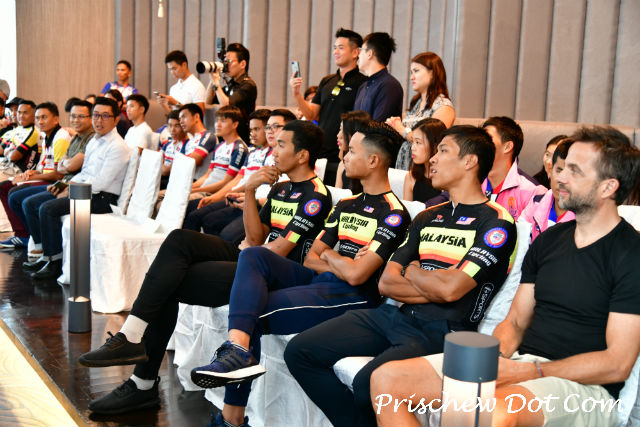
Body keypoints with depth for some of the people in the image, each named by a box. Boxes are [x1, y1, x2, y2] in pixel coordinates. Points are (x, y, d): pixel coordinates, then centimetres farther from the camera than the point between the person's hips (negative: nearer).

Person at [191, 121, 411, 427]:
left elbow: (356, 275, -17)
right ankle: (238, 348, -30)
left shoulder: (393, 214, -9)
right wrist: (339, 265, -4)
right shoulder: (347, 205, 20)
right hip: (318, 281, 9)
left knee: (252, 310, -20)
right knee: (253, 256, -14)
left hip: (354, 297, -8)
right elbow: (311, 259, 16)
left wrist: (329, 256, 4)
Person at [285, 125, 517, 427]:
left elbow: (450, 288, -17)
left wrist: (412, 271, 3)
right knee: (299, 351, -4)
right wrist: (435, 286, -6)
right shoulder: (428, 217, 18)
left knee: (369, 382, -34)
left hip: (441, 331, -7)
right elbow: (386, 283, 10)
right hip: (396, 315, 7)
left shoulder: (496, 222, -4)